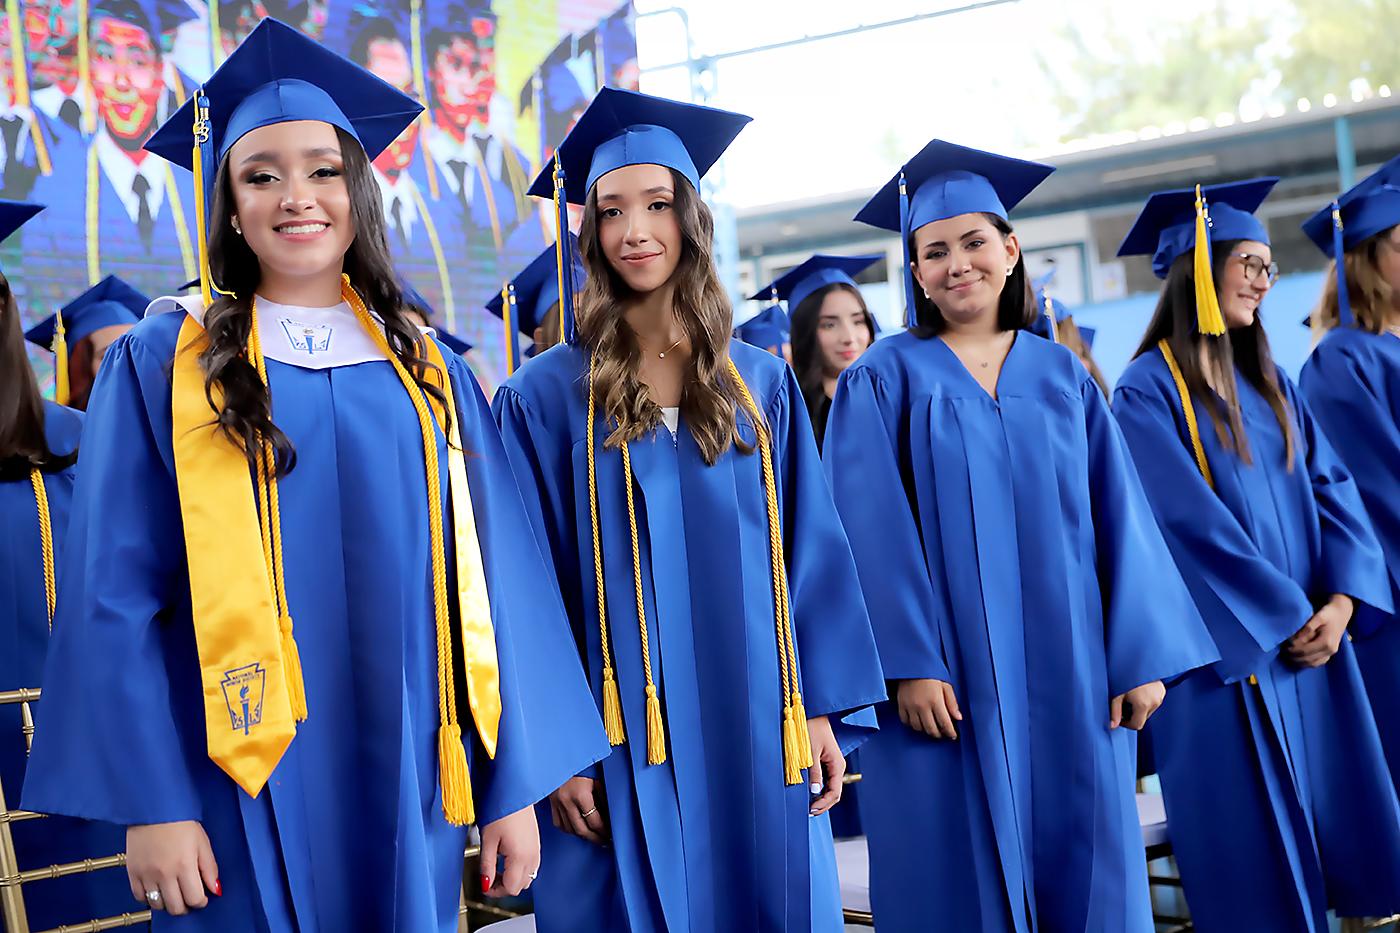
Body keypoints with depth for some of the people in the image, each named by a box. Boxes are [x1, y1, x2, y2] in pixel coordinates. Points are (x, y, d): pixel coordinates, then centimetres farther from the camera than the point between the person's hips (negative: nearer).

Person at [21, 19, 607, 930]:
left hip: (409, 791, 3)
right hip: (244, 792, -2)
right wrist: (149, 804, -10)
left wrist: (516, 785, 1)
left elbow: (492, 585, 6)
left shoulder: (431, 376, 8)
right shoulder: (163, 364, 1)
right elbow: (116, 598, -3)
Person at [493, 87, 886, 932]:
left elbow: (810, 551, 7)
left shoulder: (763, 385, 8)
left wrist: (823, 709, 1)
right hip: (625, 756, -3)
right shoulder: (545, 399, -1)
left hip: (760, 741, 3)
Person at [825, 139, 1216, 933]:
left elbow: (1121, 518, 7)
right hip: (951, 682, -3)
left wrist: (1144, 655, -1)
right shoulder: (883, 381, 1)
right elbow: (875, 532, -7)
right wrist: (908, 663, -16)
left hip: (1071, 680, 3)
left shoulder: (1063, 376, 11)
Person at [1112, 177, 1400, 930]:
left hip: (1309, 634, 7)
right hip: (1227, 648, -6)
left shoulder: (1267, 381, 13)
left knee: (1332, 816, 9)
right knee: (1255, 851, -1)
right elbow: (1190, 522, -16)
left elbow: (1330, 486, 8)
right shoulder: (1147, 392, -9)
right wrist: (1286, 615, -13)